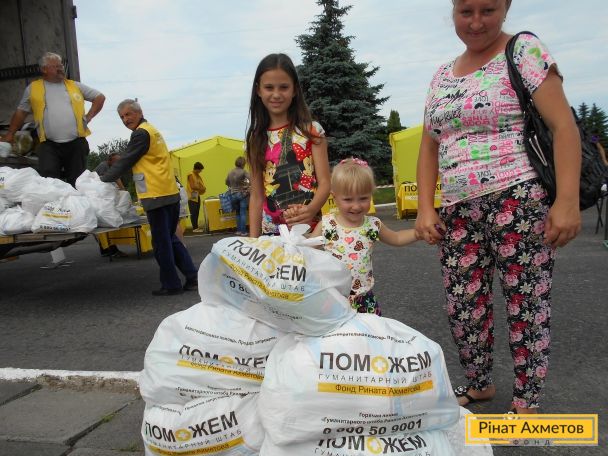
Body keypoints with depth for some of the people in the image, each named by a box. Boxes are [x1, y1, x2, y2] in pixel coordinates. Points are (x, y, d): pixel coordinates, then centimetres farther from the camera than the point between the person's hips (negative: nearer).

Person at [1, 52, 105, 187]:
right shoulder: (33, 88, 13)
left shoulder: (75, 86, 15)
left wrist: (88, 117, 9)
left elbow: (100, 97, 20)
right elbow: (21, 112, 21)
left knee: (77, 183, 1)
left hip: (76, 143, 1)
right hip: (49, 145, -1)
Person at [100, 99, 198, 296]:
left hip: (157, 196, -9)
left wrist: (103, 180, 3)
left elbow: (125, 162, -7)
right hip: (171, 193, 9)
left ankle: (171, 284, 5)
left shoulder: (141, 133, -8)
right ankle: (192, 277, 12)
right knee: (170, 238, 14)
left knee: (161, 242, -1)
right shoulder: (152, 130, 22)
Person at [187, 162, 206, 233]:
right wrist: (201, 188, -12)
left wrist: (203, 188, -4)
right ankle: (195, 228, -7)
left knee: (197, 213, 9)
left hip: (197, 196, 8)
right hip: (192, 197, -8)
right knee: (193, 213, -7)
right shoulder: (191, 175, -10)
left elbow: (200, 184, 16)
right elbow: (192, 186, -18)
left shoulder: (198, 175, 16)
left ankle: (196, 227, 13)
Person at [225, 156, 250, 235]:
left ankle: (238, 230, 15)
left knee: (238, 213, 15)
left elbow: (227, 182, 14)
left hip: (233, 195, 5)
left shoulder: (230, 172, 3)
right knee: (243, 213, 1)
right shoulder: (243, 172, -13)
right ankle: (243, 231, 1)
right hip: (242, 194, -5)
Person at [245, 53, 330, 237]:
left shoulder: (311, 131, -2)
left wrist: (311, 209, -28)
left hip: (310, 229, -2)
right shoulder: (256, 139, 6)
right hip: (270, 233, 3)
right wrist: (253, 240, 0)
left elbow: (324, 183, -8)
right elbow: (256, 195, 7)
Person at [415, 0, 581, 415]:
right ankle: (480, 384, 30)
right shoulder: (442, 75, 15)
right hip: (459, 209, 6)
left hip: (519, 199, -5)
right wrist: (426, 208, 4)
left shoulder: (524, 51, -1)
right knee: (463, 305, 8)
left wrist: (568, 200, -19)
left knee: (526, 302, 0)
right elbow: (429, 147, 16)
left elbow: (563, 124, -9)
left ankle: (527, 401, 18)